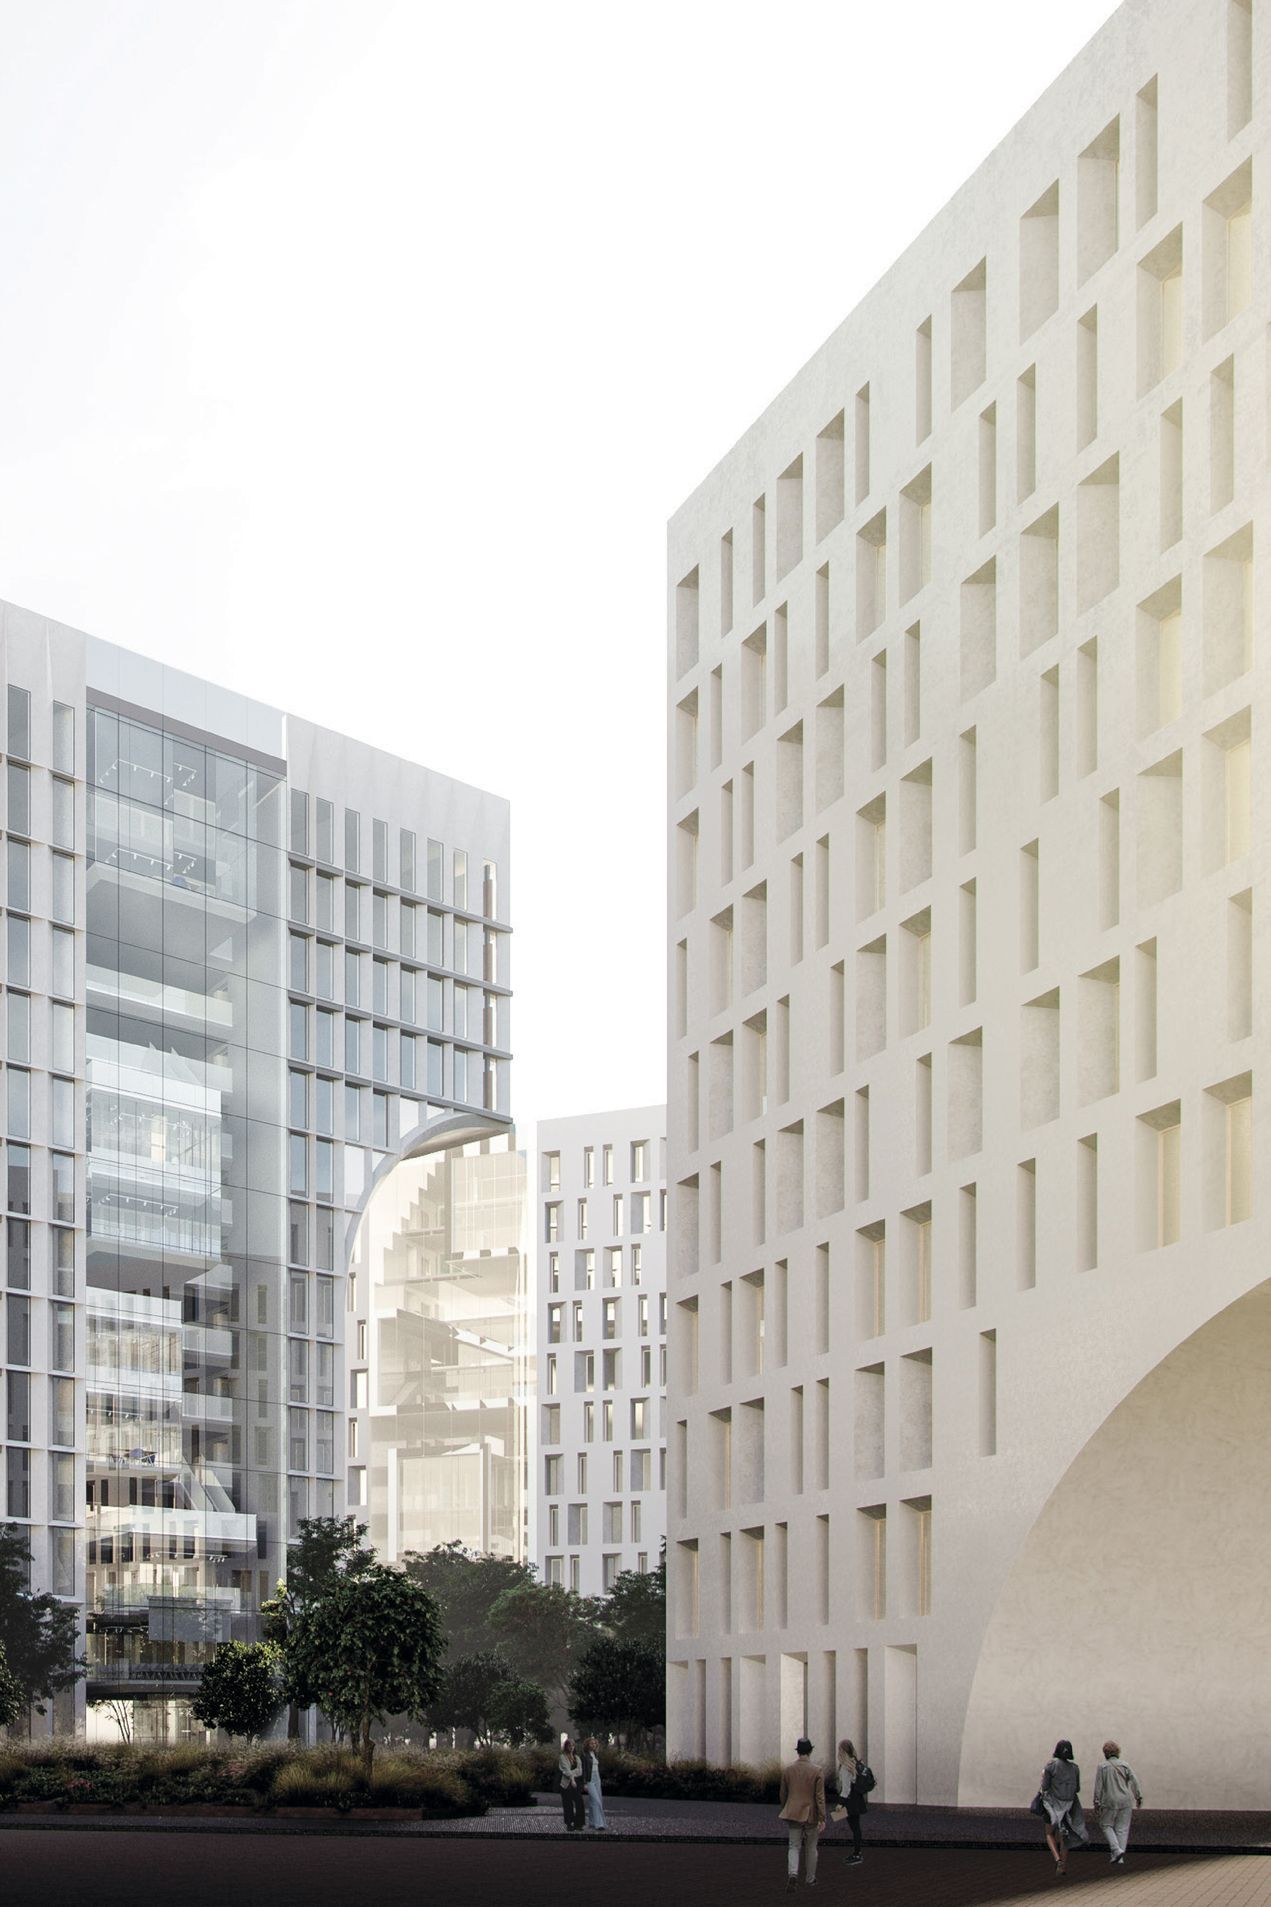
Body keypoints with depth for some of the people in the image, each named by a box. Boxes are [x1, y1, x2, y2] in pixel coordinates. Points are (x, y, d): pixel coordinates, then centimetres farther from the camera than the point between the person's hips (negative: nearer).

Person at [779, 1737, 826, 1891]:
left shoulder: (787, 1770, -2)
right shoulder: (817, 1771, -11)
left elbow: (783, 1795, 8)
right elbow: (820, 1797, -12)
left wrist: (785, 1811, 24)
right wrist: (822, 1819, -9)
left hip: (793, 1815, 1)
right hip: (811, 1815, -1)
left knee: (794, 1847, 4)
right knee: (810, 1848, 14)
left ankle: (793, 1873, -21)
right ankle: (810, 1879, 25)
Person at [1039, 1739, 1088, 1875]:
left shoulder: (1051, 1765, -12)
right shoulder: (1074, 1768, 2)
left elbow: (1045, 1786, -10)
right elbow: (1077, 1788, 8)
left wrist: (1043, 1776, 9)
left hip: (1053, 1805, -4)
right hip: (1068, 1805, 4)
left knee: (1050, 1834, 11)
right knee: (1063, 1837, 13)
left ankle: (1058, 1859, -13)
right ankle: (1063, 1867, 6)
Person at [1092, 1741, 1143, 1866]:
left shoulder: (1102, 1766, -4)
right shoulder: (1125, 1765, 3)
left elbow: (1098, 1786, -4)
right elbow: (1134, 1781, 0)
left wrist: (1097, 1802, 1)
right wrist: (1138, 1797, 5)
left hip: (1110, 1801, -3)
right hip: (1125, 1801, 3)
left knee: (1106, 1825, 13)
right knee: (1122, 1828, 9)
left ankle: (1116, 1850, -7)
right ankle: (1120, 1858, 8)